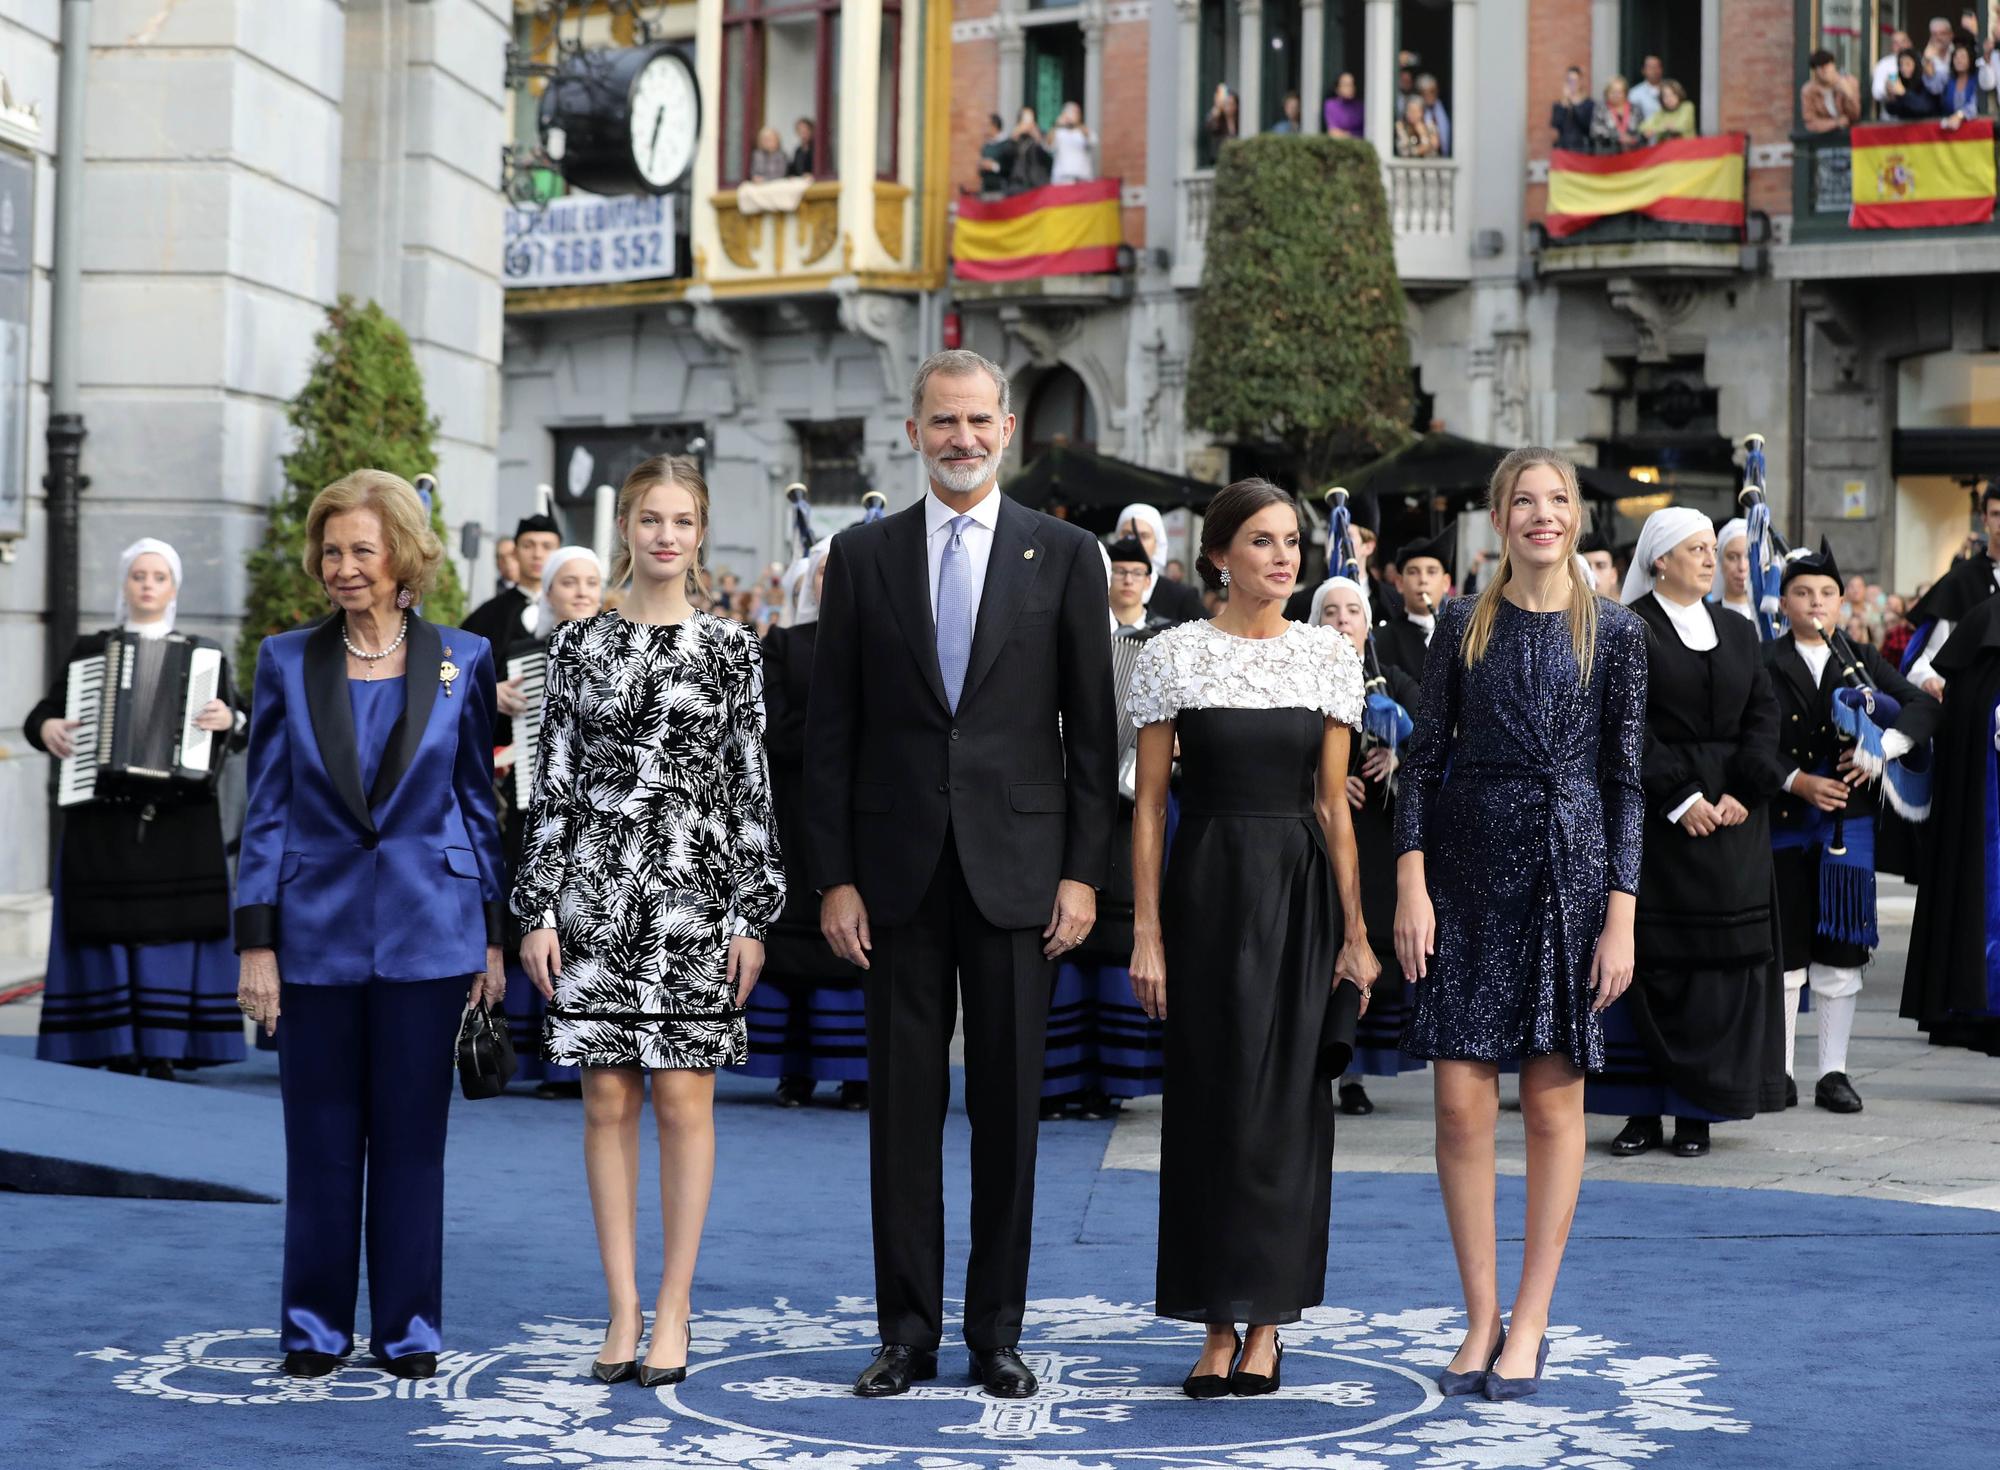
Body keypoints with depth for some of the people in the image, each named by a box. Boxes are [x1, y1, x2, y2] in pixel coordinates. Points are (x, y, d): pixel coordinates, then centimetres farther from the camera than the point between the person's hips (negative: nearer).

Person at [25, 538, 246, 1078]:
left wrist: (228, 719, -18)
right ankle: (116, 1059, 0)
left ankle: (164, 1058, -1)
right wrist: (47, 729, -10)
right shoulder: (89, 650, 12)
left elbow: (239, 734, 5)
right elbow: (40, 714, 13)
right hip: (102, 819, 0)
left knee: (172, 931, -5)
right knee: (109, 932, -4)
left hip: (179, 822, 0)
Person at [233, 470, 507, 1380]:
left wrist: (492, 936, 3)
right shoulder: (288, 662, 3)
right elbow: (266, 810, 3)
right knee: (321, 1136, 7)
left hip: (426, 928, 0)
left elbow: (480, 802, 6)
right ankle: (315, 1328, 18)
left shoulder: (461, 661, 2)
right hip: (318, 928, 1)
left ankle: (408, 1328, 16)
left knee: (412, 1134, 6)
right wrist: (255, 943, -3)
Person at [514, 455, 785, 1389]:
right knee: (608, 1103, 4)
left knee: (683, 1102, 0)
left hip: (693, 891, -1)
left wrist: (753, 914, -4)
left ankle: (673, 1308, 9)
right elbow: (553, 784, 6)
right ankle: (623, 1308, 12)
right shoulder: (577, 646, 6)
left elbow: (751, 788, 2)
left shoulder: (730, 648, 3)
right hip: (594, 891, 1)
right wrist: (538, 908, 0)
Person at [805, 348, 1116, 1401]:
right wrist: (834, 876, -1)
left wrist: (1084, 870, -3)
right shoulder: (863, 556, 7)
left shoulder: (1063, 555, 4)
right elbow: (830, 729, 5)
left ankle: (997, 1333, 13)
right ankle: (907, 1333, 13)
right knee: (903, 1104, 5)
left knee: (1008, 1105, 4)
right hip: (898, 868, 1)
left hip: (1016, 867, -1)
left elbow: (1092, 727, 4)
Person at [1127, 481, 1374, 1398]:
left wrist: (1355, 933, 1)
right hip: (1208, 887, -1)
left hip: (1301, 890, 1)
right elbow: (1149, 805, 0)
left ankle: (1267, 1322, 12)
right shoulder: (1172, 656, 0)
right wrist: (1146, 934, -6)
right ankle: (1218, 1328, 11)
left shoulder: (1329, 655, 5)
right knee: (1210, 1101, 2)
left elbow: (1334, 806, 6)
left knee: (1287, 1101, 2)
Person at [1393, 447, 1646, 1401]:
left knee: (1552, 1101, 3)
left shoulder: (1614, 633, 1)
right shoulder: (1464, 624, 6)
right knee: (1463, 1101, -2)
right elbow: (1426, 758, 5)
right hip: (1469, 871, 1)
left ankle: (1530, 1323, 13)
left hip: (1569, 872, -1)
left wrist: (1621, 915, -5)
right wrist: (1411, 883, -5)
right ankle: (1482, 1319, 10)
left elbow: (1624, 780, 1)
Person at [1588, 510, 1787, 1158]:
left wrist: (1742, 793, -8)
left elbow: (1763, 716, 7)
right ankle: (1643, 1110, 3)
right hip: (1654, 811, -4)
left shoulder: (1738, 633, 14)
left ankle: (1698, 1110, 6)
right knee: (1653, 960, -3)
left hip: (1732, 811, 4)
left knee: (1722, 957, 1)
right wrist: (1681, 798, -15)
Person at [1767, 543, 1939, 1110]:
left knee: (1840, 951, 4)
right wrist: (1798, 782, -17)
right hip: (1783, 825, -2)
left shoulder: (1862, 660, 9)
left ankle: (1834, 1073, 12)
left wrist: (1883, 748, -11)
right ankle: (1777, 1072, 12)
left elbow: (1923, 705, 4)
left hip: (1847, 823, 2)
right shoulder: (1763, 664, 0)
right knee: (1784, 951, 3)